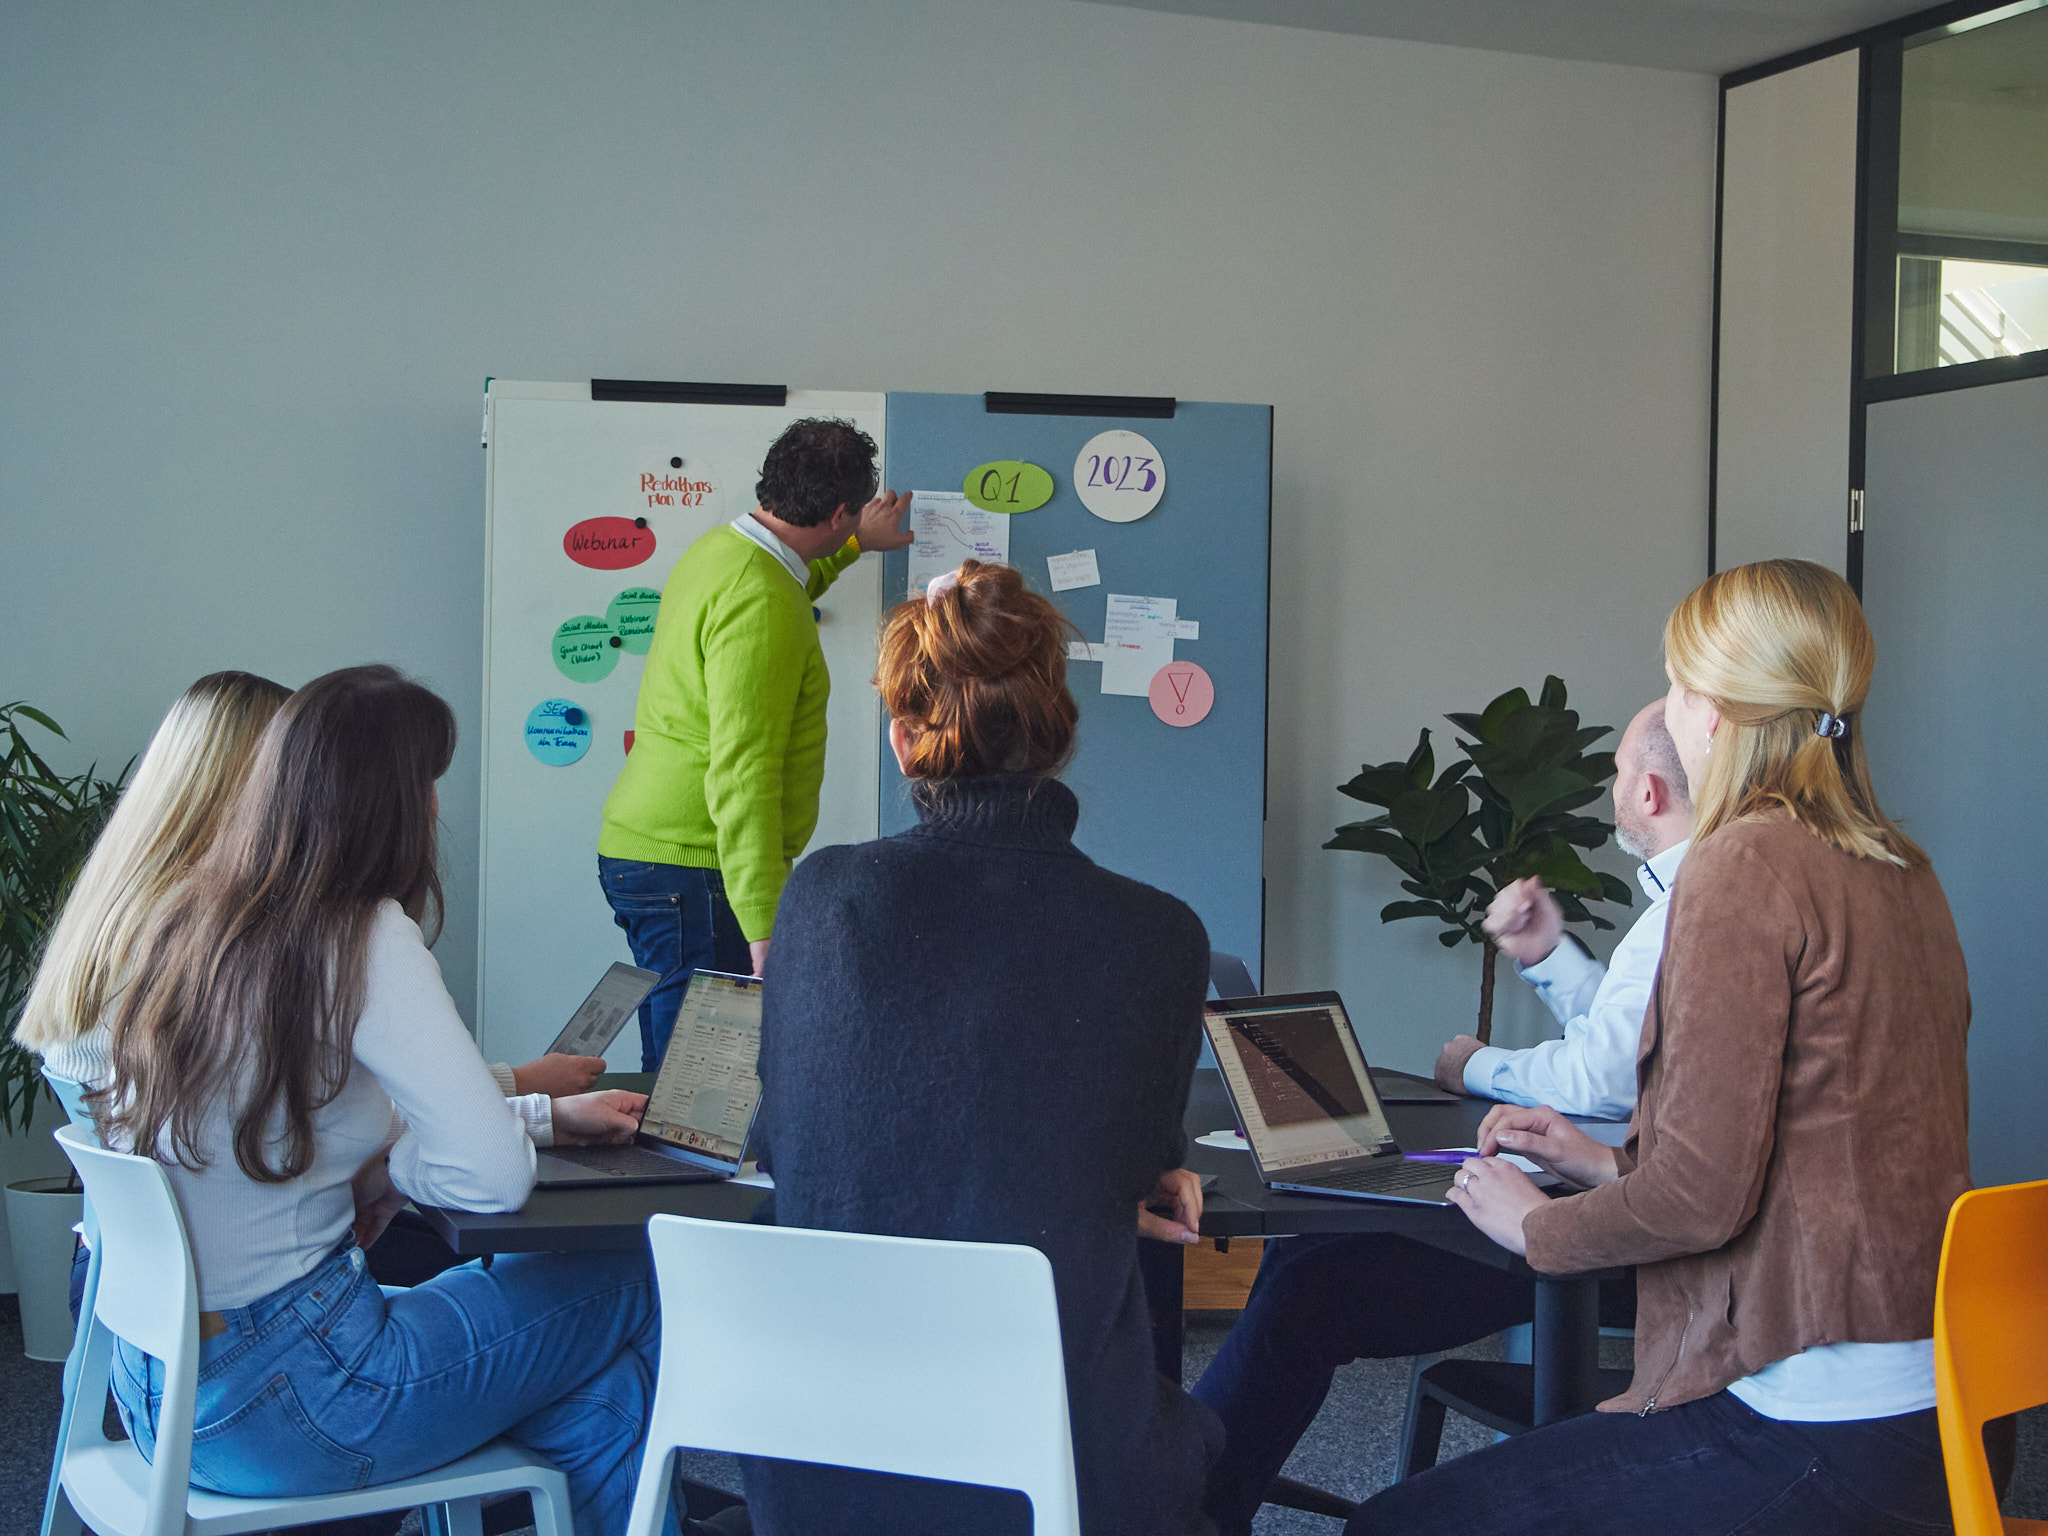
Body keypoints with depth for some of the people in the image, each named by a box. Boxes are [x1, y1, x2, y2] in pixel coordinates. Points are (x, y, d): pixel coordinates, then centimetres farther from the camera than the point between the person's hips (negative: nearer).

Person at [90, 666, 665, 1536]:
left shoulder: (183, 920, 5)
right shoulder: (360, 940, -18)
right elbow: (495, 1174, -23)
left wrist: (546, 1106, 19)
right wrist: (392, 1171, -1)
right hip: (268, 1408, -8)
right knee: (630, 1298, 7)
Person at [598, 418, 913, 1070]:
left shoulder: (718, 548, 11)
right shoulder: (760, 604, -19)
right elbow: (741, 773, -26)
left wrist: (855, 543, 52)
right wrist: (766, 931, -29)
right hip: (691, 870, -10)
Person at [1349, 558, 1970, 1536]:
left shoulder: (1746, 862, -15)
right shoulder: (1899, 870, 12)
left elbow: (1702, 1194, -18)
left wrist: (1534, 1224, 0)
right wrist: (1610, 1165, 22)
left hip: (1814, 1439, -9)